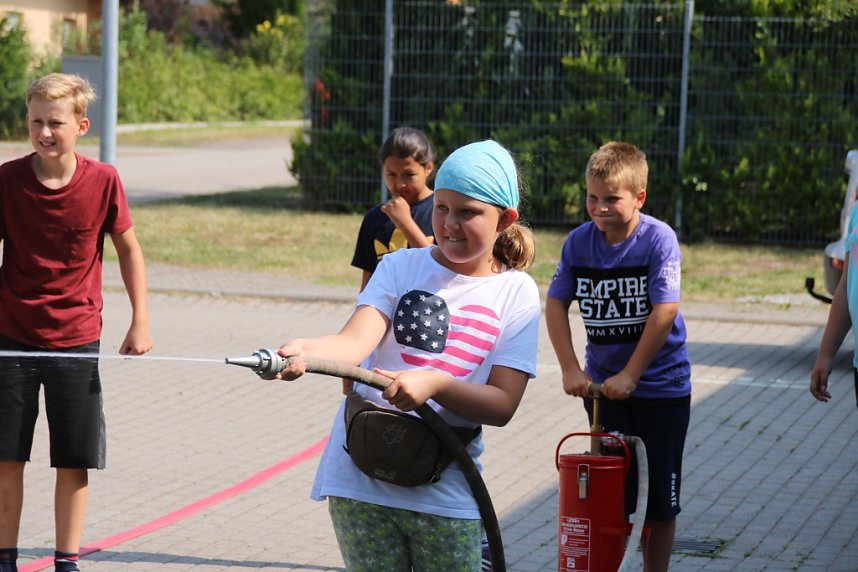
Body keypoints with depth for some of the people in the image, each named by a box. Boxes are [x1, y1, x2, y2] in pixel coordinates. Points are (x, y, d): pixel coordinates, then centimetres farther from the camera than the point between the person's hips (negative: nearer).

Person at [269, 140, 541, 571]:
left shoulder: (516, 293, 2)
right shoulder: (400, 266, 3)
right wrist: (303, 351, -36)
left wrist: (435, 383, -22)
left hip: (446, 492, 0)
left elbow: (503, 404, -5)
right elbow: (356, 340, -14)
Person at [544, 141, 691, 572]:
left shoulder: (659, 239, -17)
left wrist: (631, 375, -20)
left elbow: (666, 311, -21)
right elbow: (556, 303, 0)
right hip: (603, 385, 3)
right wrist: (570, 368, -7)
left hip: (661, 387, -3)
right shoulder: (579, 241, -5)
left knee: (660, 500, 7)